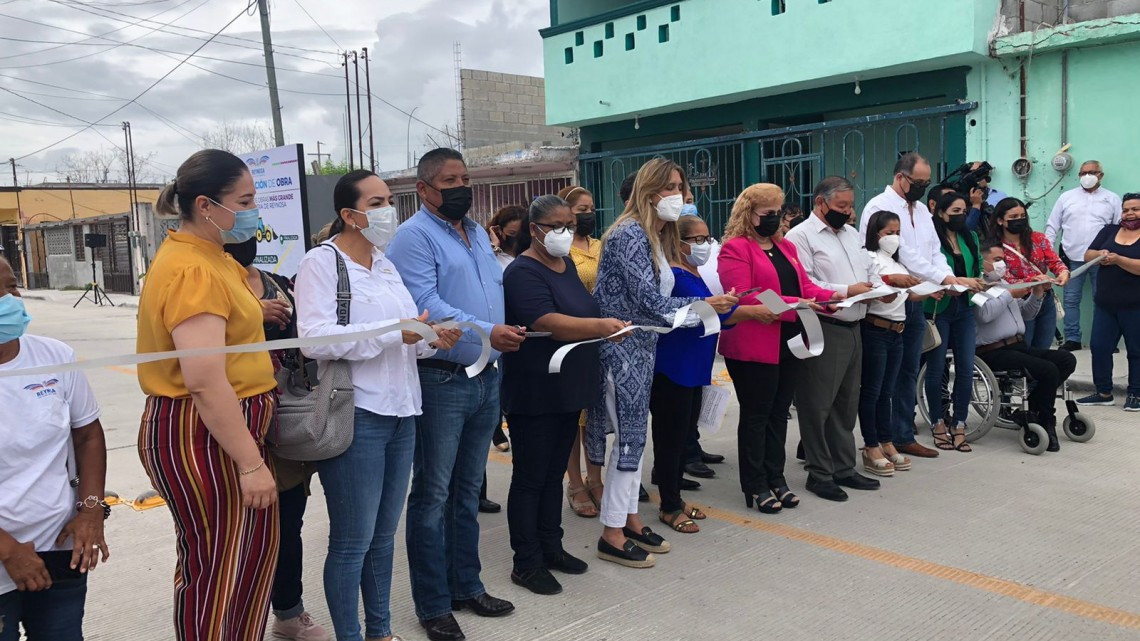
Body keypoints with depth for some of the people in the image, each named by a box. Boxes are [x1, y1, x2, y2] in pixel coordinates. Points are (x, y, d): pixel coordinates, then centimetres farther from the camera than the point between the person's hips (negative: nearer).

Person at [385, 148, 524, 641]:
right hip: (441, 380, -8)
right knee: (433, 494, 3)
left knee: (468, 489, 17)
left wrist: (509, 331, 4)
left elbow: (498, 287, 20)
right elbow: (424, 304, -21)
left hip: (486, 377, 8)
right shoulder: (414, 237, -10)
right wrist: (486, 334, -27)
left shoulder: (478, 234, 15)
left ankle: (466, 585, 30)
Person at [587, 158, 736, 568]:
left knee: (634, 434, 14)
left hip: (641, 348, 9)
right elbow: (648, 301, -22)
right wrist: (705, 305, -18)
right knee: (629, 436, -4)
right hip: (620, 349, -9)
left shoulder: (655, 236, 13)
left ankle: (629, 519, 25)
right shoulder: (631, 234, -17)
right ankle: (612, 535, 6)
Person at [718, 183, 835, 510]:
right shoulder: (734, 249, -9)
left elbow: (806, 287, 14)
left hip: (789, 345, 8)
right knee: (755, 416, 2)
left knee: (779, 414, 14)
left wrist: (835, 296, -6)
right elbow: (744, 298, -20)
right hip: (754, 347, -7)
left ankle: (775, 479, 24)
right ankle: (754, 486, 12)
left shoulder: (787, 248, 17)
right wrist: (795, 306, -23)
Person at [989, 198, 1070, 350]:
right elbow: (1007, 283, -14)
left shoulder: (1038, 238, 2)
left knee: (1043, 352, 13)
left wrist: (1063, 272, -29)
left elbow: (1054, 261, -6)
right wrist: (1034, 280, -30)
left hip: (1046, 301, 4)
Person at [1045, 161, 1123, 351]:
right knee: (1071, 300, 4)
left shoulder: (1112, 199, 7)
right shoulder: (1066, 197, 8)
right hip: (1072, 257, 1)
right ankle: (1072, 339, 11)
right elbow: (1052, 226, 8)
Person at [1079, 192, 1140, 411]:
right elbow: (1087, 256, 5)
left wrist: (1117, 259, -27)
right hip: (1105, 304, 4)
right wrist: (1099, 255, -15)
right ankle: (1104, 392, 14)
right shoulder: (1109, 231, 10)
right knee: (1099, 347, 4)